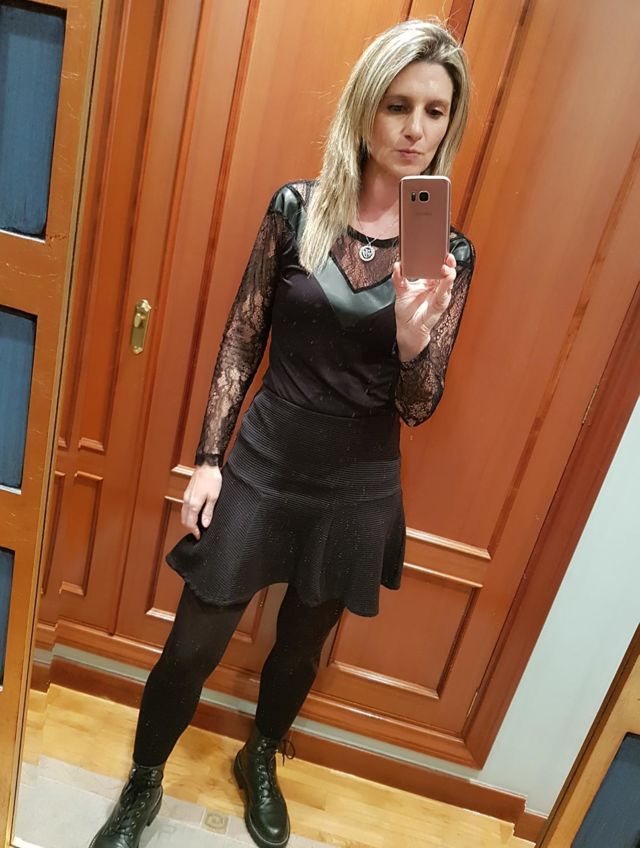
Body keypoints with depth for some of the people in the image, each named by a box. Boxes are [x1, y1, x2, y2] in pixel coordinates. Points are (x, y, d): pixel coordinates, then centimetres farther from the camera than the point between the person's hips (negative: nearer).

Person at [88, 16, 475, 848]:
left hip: (356, 492, 1)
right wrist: (208, 458, -4)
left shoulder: (449, 254, -6)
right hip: (262, 467, 0)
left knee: (301, 648, 22)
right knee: (192, 647, 10)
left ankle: (261, 761, 54)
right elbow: (241, 341, -1)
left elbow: (418, 408, -7)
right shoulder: (297, 208, -6)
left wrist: (413, 336, -28)